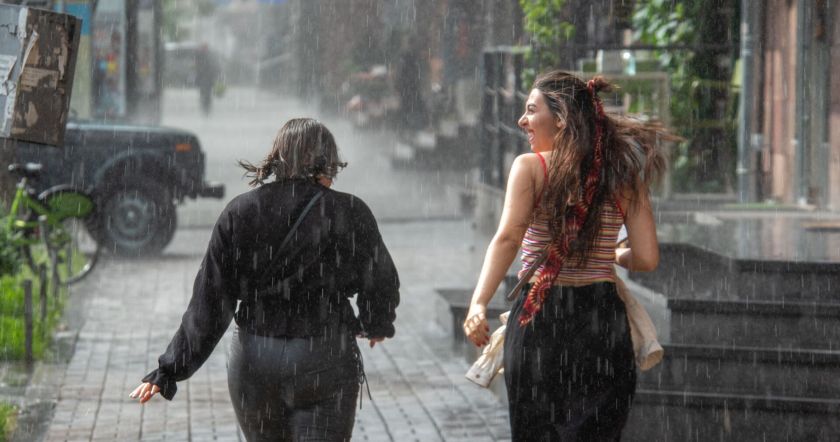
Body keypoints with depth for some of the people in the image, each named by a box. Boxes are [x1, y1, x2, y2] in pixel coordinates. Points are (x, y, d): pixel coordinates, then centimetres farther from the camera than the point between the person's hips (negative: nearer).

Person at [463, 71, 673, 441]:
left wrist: (478, 305, -25)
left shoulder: (529, 167, -4)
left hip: (539, 322, -2)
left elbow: (508, 238, -19)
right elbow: (647, 258, 0)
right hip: (603, 320, 3)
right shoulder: (623, 175, 4)